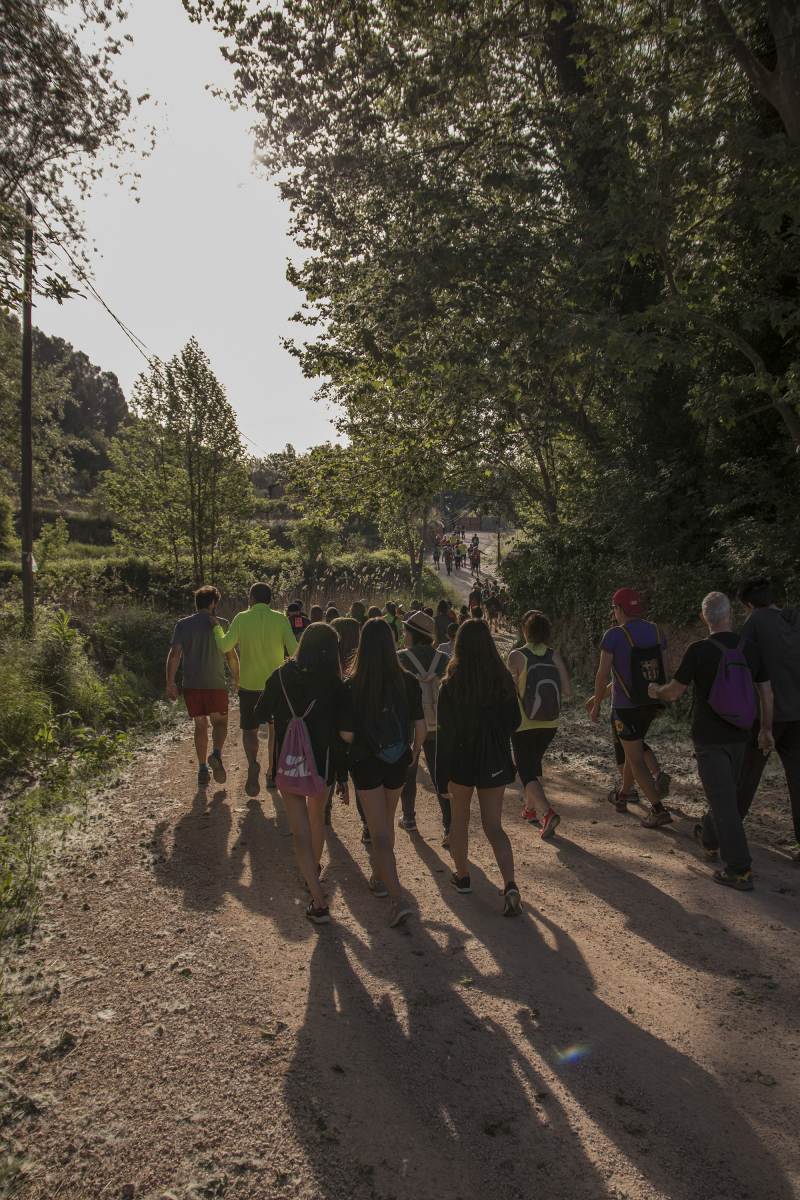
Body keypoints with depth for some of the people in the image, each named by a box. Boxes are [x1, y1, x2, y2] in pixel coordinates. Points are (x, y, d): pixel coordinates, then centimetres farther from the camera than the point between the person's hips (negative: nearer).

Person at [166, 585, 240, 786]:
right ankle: (216, 754, -16)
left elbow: (174, 655, -3)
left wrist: (170, 682, 0)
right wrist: (237, 679, 15)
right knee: (219, 722, 12)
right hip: (216, 684, -2)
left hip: (191, 684, 2)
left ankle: (202, 769, 14)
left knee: (200, 725, 14)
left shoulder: (182, 624, 3)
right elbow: (231, 656, 2)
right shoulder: (221, 624, -1)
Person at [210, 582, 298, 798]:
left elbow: (225, 646, -8)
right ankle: (272, 773, 23)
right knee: (275, 730, 17)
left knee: (249, 730, 11)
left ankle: (253, 763, -14)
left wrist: (216, 627, 9)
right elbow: (294, 649, -9)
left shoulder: (241, 619, -4)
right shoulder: (281, 619, -4)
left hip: (249, 685, -1)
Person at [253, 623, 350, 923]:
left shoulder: (281, 676, -8)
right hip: (321, 764, 0)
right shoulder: (333, 684, -13)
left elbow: (261, 713, 5)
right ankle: (315, 869, 48)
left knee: (301, 831, 4)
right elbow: (338, 733, -13)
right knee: (316, 817, 26)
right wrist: (342, 776, -6)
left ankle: (319, 901, -3)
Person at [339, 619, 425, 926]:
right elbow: (421, 728, -6)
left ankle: (398, 898, -6)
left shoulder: (352, 686, -15)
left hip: (366, 763, -3)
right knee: (387, 822, 25)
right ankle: (381, 878, 41)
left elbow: (347, 734, -14)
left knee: (379, 833, 4)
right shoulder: (407, 682, -9)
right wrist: (414, 749, 14)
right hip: (398, 763, 3)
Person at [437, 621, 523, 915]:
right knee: (494, 825, 8)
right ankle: (510, 884, -8)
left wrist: (441, 778, -10)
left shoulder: (451, 685, -16)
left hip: (461, 762, -2)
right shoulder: (504, 680, -7)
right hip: (495, 763, 2)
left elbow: (445, 734, -15)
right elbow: (514, 722, 6)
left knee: (459, 819, 19)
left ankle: (462, 876, 33)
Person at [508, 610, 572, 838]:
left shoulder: (516, 656, -15)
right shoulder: (554, 655, -5)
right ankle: (532, 808, 35)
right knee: (535, 762, 25)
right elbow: (567, 689, -7)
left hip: (524, 723, -4)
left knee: (525, 769, 4)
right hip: (550, 723, 5)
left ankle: (547, 811, -14)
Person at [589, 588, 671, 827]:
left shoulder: (614, 635, -16)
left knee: (636, 760, 3)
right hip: (651, 702, 7)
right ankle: (621, 797, 37)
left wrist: (596, 705, -4)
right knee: (632, 750, 25)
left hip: (626, 706, -6)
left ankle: (659, 809, -3)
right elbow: (666, 669, 7)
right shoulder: (656, 631, 2)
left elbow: (603, 675, -15)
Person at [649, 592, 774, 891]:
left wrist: (656, 691, 13)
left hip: (708, 737, -5)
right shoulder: (751, 649, -2)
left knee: (723, 801, -3)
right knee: (724, 791, 23)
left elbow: (674, 692, -9)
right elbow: (767, 694, 5)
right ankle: (710, 841, 44)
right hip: (739, 736, 5)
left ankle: (740, 870, -3)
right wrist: (766, 729, 17)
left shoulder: (698, 650, -16)